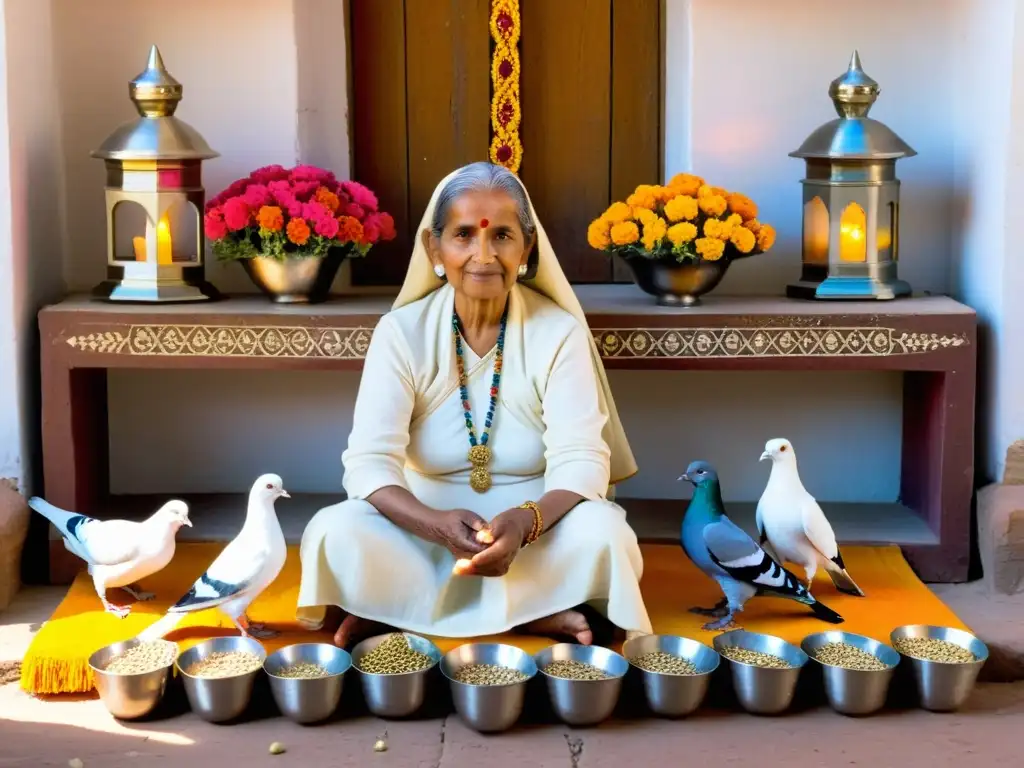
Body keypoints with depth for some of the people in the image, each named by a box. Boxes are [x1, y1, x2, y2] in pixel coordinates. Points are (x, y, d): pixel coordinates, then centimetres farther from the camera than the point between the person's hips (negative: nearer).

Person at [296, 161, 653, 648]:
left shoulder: (559, 332, -8)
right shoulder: (401, 332, -7)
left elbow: (581, 462, -17)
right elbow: (369, 462, -17)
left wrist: (523, 523, -39)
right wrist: (438, 525, -37)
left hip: (536, 535, 0)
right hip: (428, 532, 0)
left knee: (603, 532, -31)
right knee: (334, 532, -28)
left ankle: (399, 611, -23)